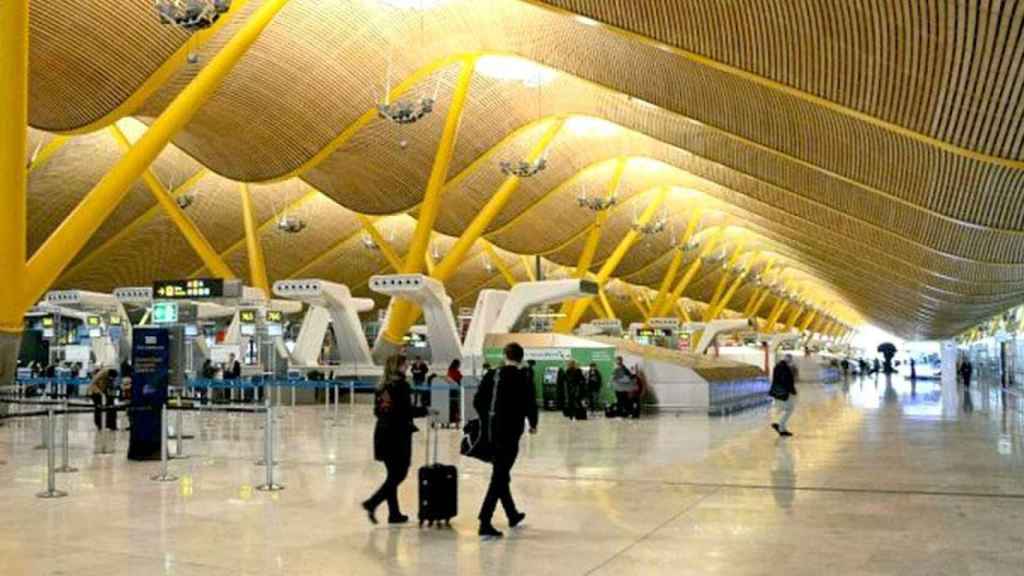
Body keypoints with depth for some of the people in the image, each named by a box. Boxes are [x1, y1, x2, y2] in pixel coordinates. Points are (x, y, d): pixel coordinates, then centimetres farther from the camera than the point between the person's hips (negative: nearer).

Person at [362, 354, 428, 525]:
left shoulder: (381, 387, 9)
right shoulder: (401, 385, -11)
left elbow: (377, 411, 12)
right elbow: (407, 410, -16)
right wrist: (424, 410, -3)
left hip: (382, 434, 7)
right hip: (398, 434, -7)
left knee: (393, 475, 14)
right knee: (399, 474, 0)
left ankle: (394, 513, 16)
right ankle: (372, 503, -11)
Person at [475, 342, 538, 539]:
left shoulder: (492, 375, 4)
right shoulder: (524, 379, -9)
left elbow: (478, 401, 6)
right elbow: (530, 405, -11)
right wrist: (533, 424, 8)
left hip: (493, 432, 6)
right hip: (510, 433, -6)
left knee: (500, 473, 19)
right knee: (499, 477, -4)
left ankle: (512, 514, 36)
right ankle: (485, 523, -11)